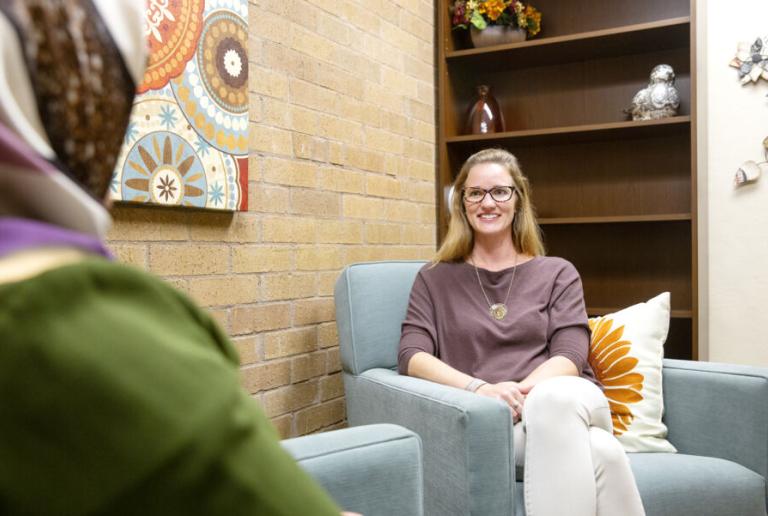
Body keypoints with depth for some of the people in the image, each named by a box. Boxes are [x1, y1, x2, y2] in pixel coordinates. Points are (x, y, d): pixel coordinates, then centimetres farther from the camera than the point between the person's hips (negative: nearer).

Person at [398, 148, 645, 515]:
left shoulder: (558, 273, 17)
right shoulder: (435, 279, 15)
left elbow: (570, 357, 3)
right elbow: (412, 356, 1)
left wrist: (523, 395, -19)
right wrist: (480, 389, -18)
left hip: (570, 403, 2)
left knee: (553, 401, -39)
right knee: (598, 451, -36)